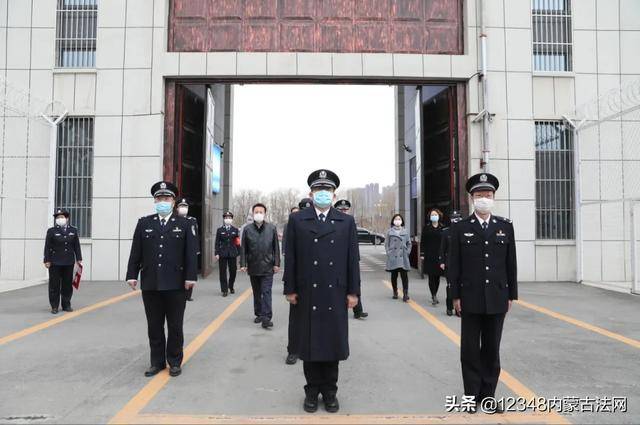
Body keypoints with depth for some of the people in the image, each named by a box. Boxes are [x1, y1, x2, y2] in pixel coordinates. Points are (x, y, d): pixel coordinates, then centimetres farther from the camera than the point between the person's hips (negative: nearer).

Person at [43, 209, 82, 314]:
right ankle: (54, 306, 11)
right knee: (54, 285, 3)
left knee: (67, 285, 7)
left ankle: (66, 305, 17)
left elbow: (77, 246, 9)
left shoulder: (73, 230, 8)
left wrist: (79, 259, 6)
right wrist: (47, 260, -7)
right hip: (55, 263, -2)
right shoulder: (51, 231, 1)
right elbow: (47, 247, -1)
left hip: (69, 262, 2)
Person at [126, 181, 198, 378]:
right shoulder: (144, 223, 8)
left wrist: (191, 277, -10)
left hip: (176, 285, -2)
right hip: (150, 284, 2)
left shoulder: (186, 224, 1)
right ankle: (157, 362, 24)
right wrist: (132, 275, 2)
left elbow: (191, 253, -4)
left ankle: (175, 362, 22)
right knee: (154, 326, 11)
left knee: (175, 326, 8)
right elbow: (136, 252, 8)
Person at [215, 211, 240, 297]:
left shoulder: (235, 230, 9)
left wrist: (238, 253, 5)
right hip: (222, 254, -1)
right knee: (223, 272, -1)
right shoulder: (219, 230, 6)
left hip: (233, 254, 1)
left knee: (233, 271, 5)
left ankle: (231, 287, 28)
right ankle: (224, 290, 6)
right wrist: (217, 253, -4)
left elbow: (238, 243, 9)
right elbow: (217, 243, 3)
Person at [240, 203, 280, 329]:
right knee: (257, 293, 14)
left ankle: (266, 317, -7)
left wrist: (276, 263, -2)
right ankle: (259, 314, 27)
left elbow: (276, 247, 2)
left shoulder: (272, 228, 0)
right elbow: (243, 248, 4)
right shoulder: (247, 229, 2)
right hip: (253, 267, 2)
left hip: (267, 267, -2)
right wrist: (243, 264, -2)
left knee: (266, 292, -6)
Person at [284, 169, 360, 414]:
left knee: (332, 343, 9)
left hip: (335, 296, 1)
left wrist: (353, 292, 0)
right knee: (309, 343, 9)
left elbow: (353, 260, 3)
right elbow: (290, 258, 1)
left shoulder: (346, 222, 5)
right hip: (307, 295, 0)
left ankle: (330, 391, 25)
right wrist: (290, 289, -2)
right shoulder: (297, 220, 3)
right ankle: (312, 390, 25)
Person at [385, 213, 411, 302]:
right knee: (394, 276, 8)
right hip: (393, 258, 0)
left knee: (404, 276, -5)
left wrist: (407, 252, 3)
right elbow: (386, 244, 7)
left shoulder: (405, 231, 6)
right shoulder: (389, 231, 3)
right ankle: (395, 293, 23)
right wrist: (389, 253, -2)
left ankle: (405, 294, -2)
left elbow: (409, 244, 12)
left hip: (403, 258, 0)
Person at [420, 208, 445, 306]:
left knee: (437, 276, 9)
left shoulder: (442, 228, 5)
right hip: (429, 256, -2)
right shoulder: (426, 228, 3)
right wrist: (422, 254, -4)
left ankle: (434, 295, 23)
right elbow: (422, 242, 2)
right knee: (431, 277, -4)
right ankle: (434, 296, -3)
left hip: (439, 256, 2)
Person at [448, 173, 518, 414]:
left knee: (492, 350, 10)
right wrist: (455, 296, -5)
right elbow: (454, 265, -2)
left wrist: (511, 295, 5)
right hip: (471, 300, -2)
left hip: (497, 300, 2)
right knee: (470, 349, 7)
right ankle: (472, 395, 20)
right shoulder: (461, 228, -1)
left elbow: (511, 264, 6)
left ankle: (487, 395, 22)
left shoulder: (505, 226, 5)